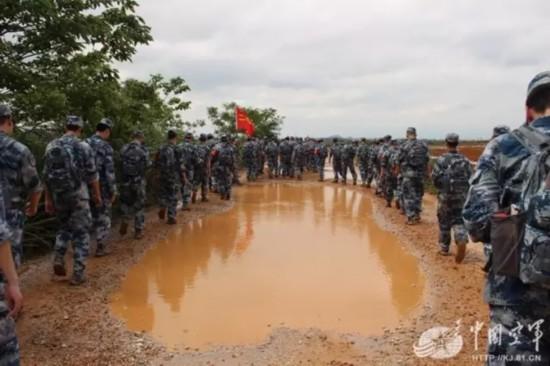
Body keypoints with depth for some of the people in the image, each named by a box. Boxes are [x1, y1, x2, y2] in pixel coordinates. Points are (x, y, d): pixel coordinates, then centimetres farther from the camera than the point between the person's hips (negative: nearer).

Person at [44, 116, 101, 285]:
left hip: (58, 196, 4)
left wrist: (48, 199, 13)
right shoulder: (83, 146, -9)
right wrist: (97, 195, 6)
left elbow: (47, 175, 6)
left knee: (64, 228, 25)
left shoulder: (51, 146, 4)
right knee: (81, 234, 5)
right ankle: (78, 274, 5)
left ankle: (58, 258, 8)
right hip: (78, 196, -4)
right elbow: (92, 175, -7)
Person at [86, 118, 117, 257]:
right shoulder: (105, 146, -14)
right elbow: (109, 171, -16)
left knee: (89, 215, 18)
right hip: (102, 187, -5)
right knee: (103, 217, 7)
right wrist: (113, 190, -9)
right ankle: (101, 247, 13)